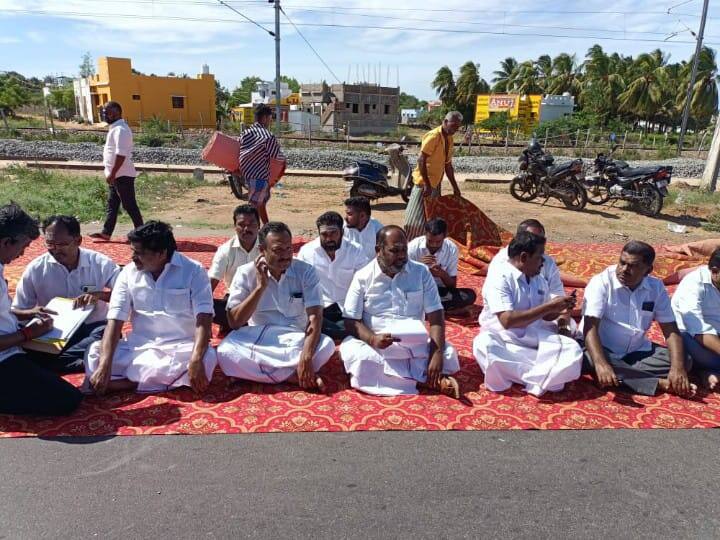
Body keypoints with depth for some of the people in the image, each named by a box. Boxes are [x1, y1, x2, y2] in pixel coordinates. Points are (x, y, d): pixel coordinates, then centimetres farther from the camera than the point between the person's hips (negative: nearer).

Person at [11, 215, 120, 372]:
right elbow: (16, 312, 5)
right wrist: (33, 312, -19)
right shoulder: (35, 269, -2)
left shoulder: (101, 263, -5)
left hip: (91, 329, -1)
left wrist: (99, 294, -25)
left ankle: (49, 361, -24)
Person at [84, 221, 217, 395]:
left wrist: (196, 360, -34)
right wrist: (104, 366, -20)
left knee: (207, 358, -34)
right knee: (94, 352, -19)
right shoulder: (129, 273, 1)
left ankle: (132, 379, -20)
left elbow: (203, 318, -18)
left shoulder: (194, 271, -9)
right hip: (139, 346, 3)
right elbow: (115, 320, -6)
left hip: (182, 347, -2)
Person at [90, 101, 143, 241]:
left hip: (122, 175, -10)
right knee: (111, 205, 14)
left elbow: (121, 154, -26)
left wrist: (112, 174, -24)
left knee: (130, 206, -3)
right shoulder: (116, 128, 15)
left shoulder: (120, 130, -18)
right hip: (116, 175, 10)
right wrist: (111, 174, 20)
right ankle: (106, 233, 21)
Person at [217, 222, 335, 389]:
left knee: (326, 345, -30)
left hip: (296, 341, 0)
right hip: (257, 341, 0)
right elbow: (234, 322, -11)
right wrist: (261, 286, -20)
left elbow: (315, 317, -16)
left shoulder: (305, 271, -6)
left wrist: (306, 357, -31)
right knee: (225, 351, -31)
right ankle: (295, 377, -24)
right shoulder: (246, 273, -5)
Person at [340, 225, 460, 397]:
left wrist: (437, 354, -19)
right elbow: (351, 321, -4)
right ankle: (425, 377, -26)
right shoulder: (363, 277, -2)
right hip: (376, 345, 1)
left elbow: (435, 316, -4)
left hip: (416, 346, 0)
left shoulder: (421, 272, 0)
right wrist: (372, 339, -26)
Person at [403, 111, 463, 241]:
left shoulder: (449, 139, 10)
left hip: (435, 183, 9)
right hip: (424, 183, -9)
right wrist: (427, 185, -25)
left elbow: (448, 165, 16)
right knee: (417, 219, -7)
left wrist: (455, 187, 15)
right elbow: (421, 160, -21)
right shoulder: (433, 136, -16)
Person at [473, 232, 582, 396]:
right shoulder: (499, 276, -15)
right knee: (485, 346, -38)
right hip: (503, 339, -5)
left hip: (535, 339, 5)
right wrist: (549, 306, -21)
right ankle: (542, 377, -20)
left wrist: (559, 308, -6)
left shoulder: (539, 278, 8)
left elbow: (545, 316, 17)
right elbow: (507, 320, -25)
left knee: (573, 350, -17)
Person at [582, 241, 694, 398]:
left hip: (637, 352, 4)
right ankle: (659, 383, -26)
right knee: (584, 358, -36)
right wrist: (601, 364, -42)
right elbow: (590, 326, -26)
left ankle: (621, 374, -22)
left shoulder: (656, 287, -2)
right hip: (603, 351, -4)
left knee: (684, 361, -13)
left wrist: (678, 367, -21)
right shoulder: (601, 282, -16)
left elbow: (670, 329, -3)